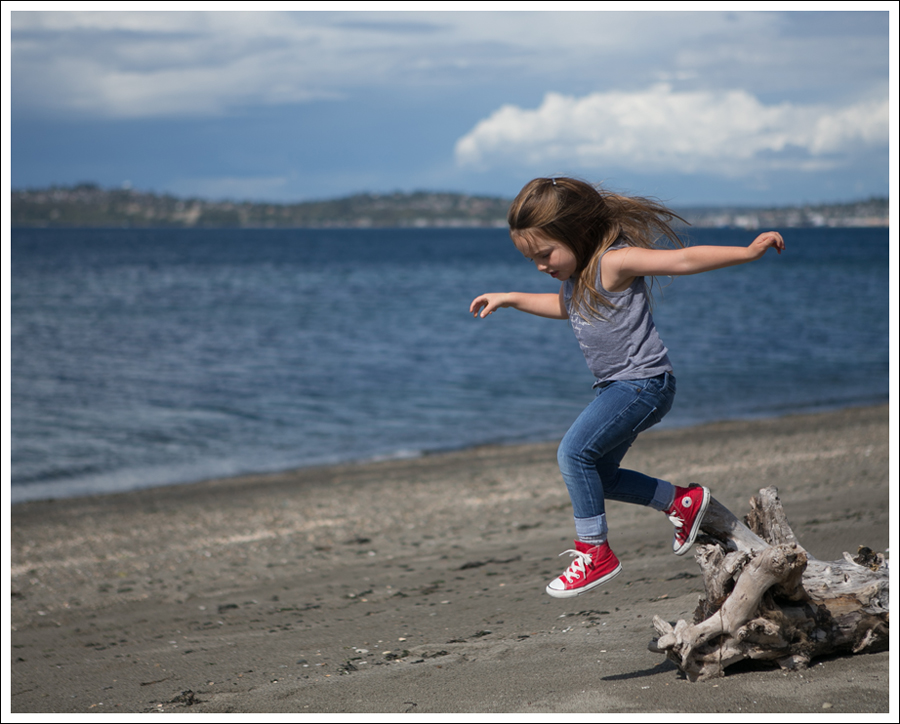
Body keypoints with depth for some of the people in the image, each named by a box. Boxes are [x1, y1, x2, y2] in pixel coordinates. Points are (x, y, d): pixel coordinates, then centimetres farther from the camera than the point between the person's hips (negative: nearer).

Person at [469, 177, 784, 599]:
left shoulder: (614, 261, -17)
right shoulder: (575, 273, 10)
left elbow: (684, 260, -20)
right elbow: (565, 307, 33)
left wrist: (748, 252, -26)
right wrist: (509, 299, 29)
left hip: (643, 382, -10)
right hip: (617, 387, 10)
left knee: (574, 452, -21)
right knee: (598, 477, 13)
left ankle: (595, 553, -13)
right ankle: (683, 502, 26)